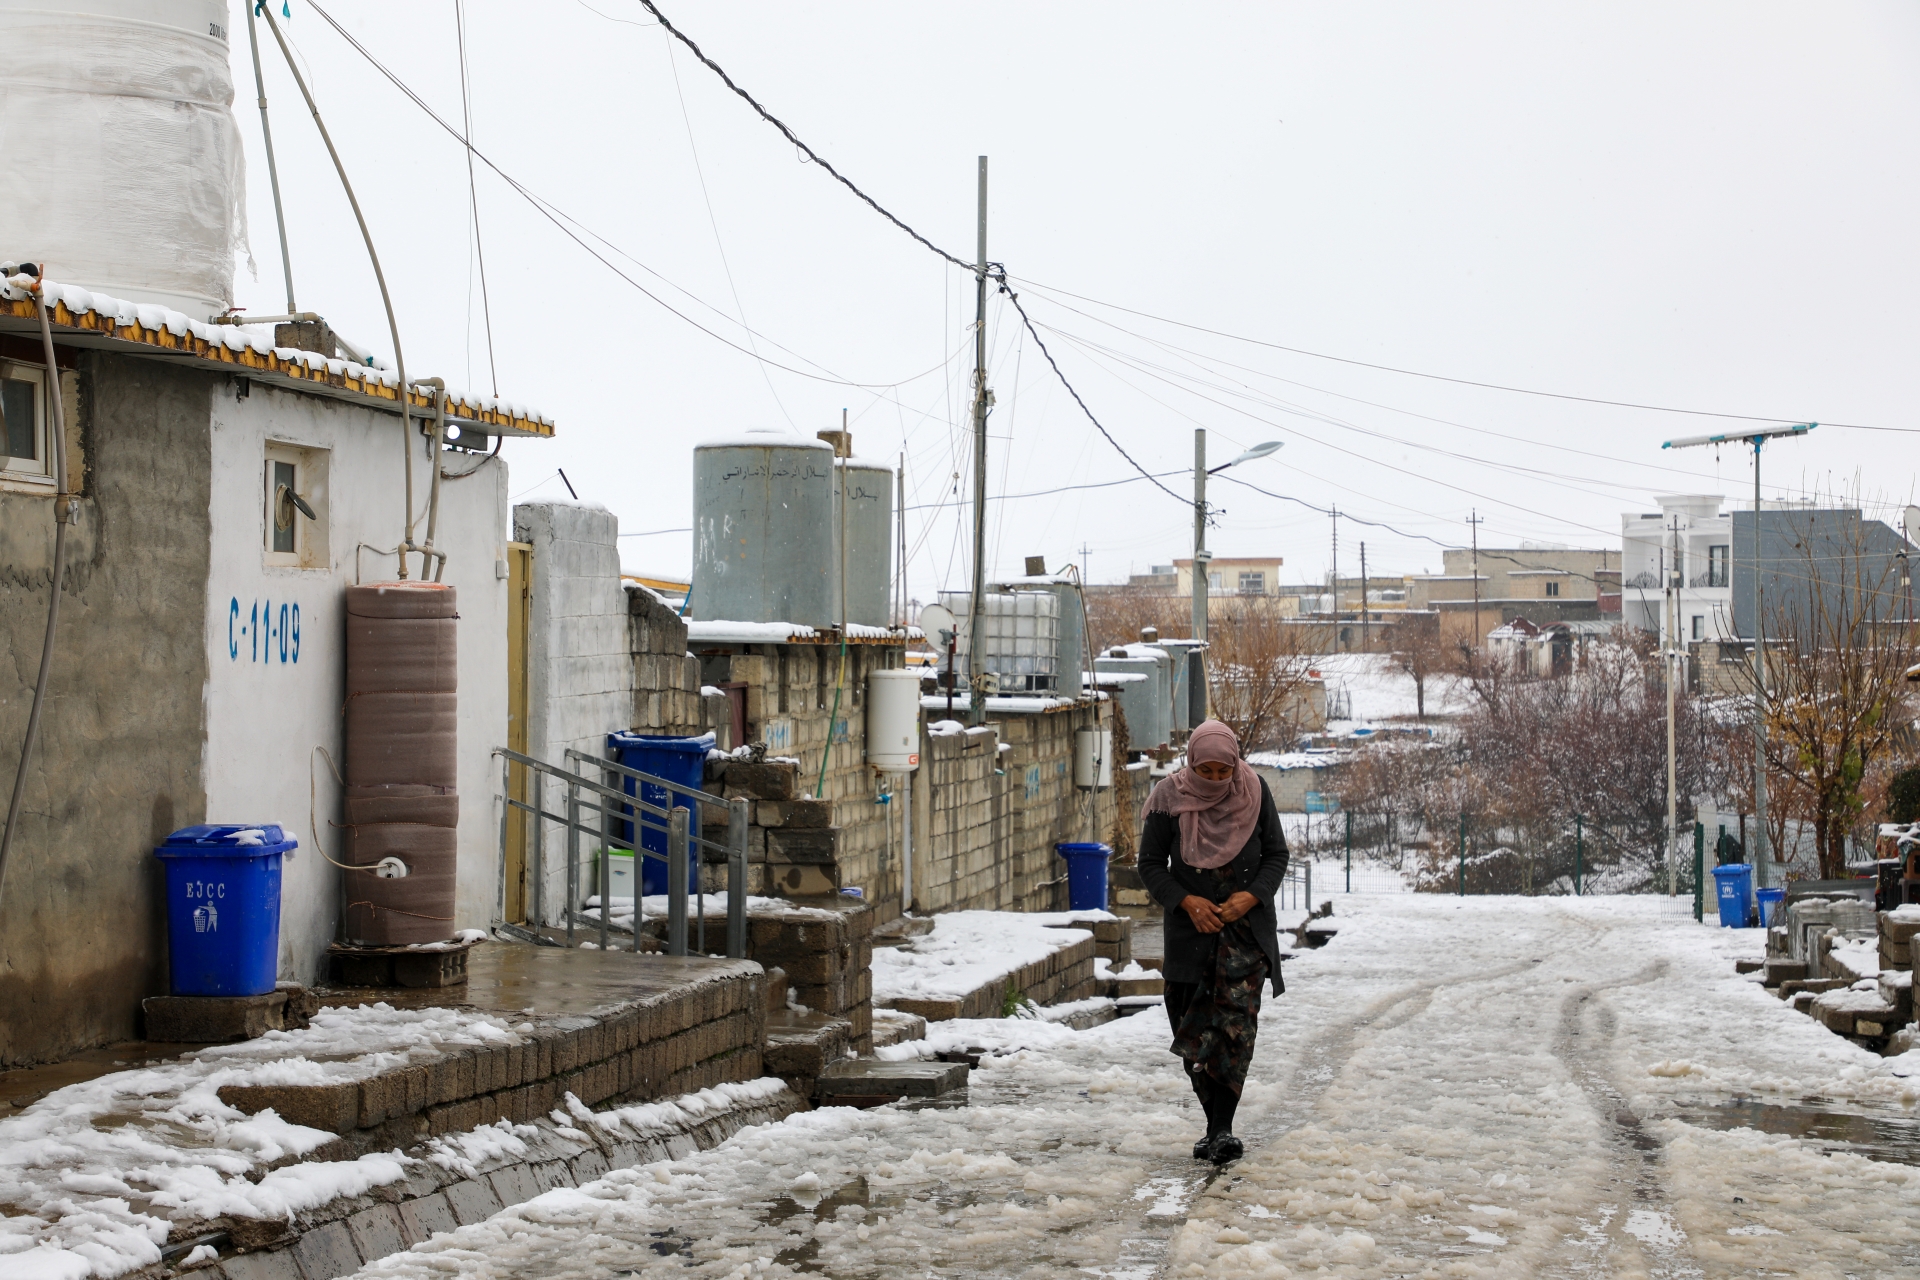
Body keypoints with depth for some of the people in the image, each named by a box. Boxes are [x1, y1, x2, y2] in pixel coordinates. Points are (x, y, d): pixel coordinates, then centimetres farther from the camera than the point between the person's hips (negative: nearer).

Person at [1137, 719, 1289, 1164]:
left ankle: (1222, 1129, -14)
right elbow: (1151, 865, 1)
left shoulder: (1255, 792, -3)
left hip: (1246, 925, -1)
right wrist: (1187, 901, -14)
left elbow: (1277, 855, 4)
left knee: (1236, 1024, -13)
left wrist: (1251, 896, -13)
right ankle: (1215, 1127, 13)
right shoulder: (1169, 798, -5)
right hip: (1190, 928, 1)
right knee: (1194, 1032, 2)